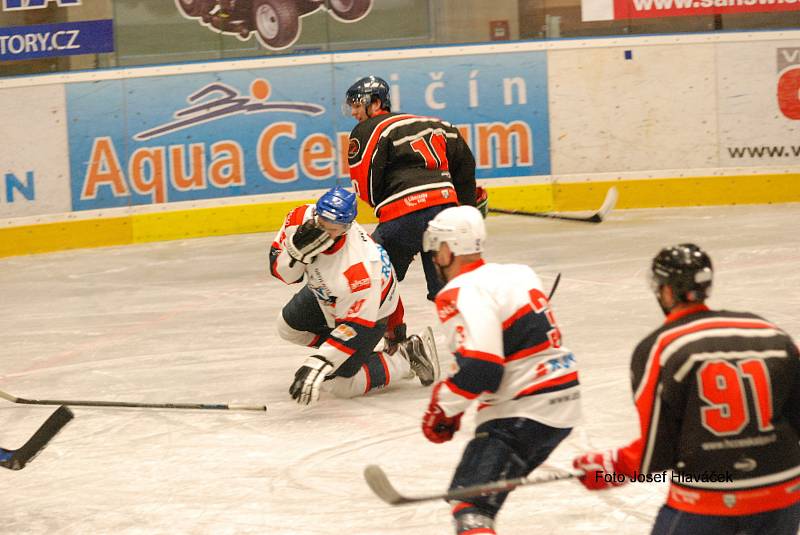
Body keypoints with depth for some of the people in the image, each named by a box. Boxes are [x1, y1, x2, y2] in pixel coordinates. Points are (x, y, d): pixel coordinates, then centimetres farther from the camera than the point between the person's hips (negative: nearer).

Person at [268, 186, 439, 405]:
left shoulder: (360, 264, -45)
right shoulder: (302, 218, -28)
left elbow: (357, 325, -37)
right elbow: (280, 270, -16)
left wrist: (318, 364, -42)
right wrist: (298, 252, -40)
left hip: (369, 309, -7)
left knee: (341, 385, -6)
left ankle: (406, 358, 8)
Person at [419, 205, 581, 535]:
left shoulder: (463, 295, -14)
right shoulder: (517, 274, 13)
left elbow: (480, 368, -24)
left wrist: (443, 406, -8)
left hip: (524, 415, -9)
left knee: (471, 501, -15)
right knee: (485, 486, 25)